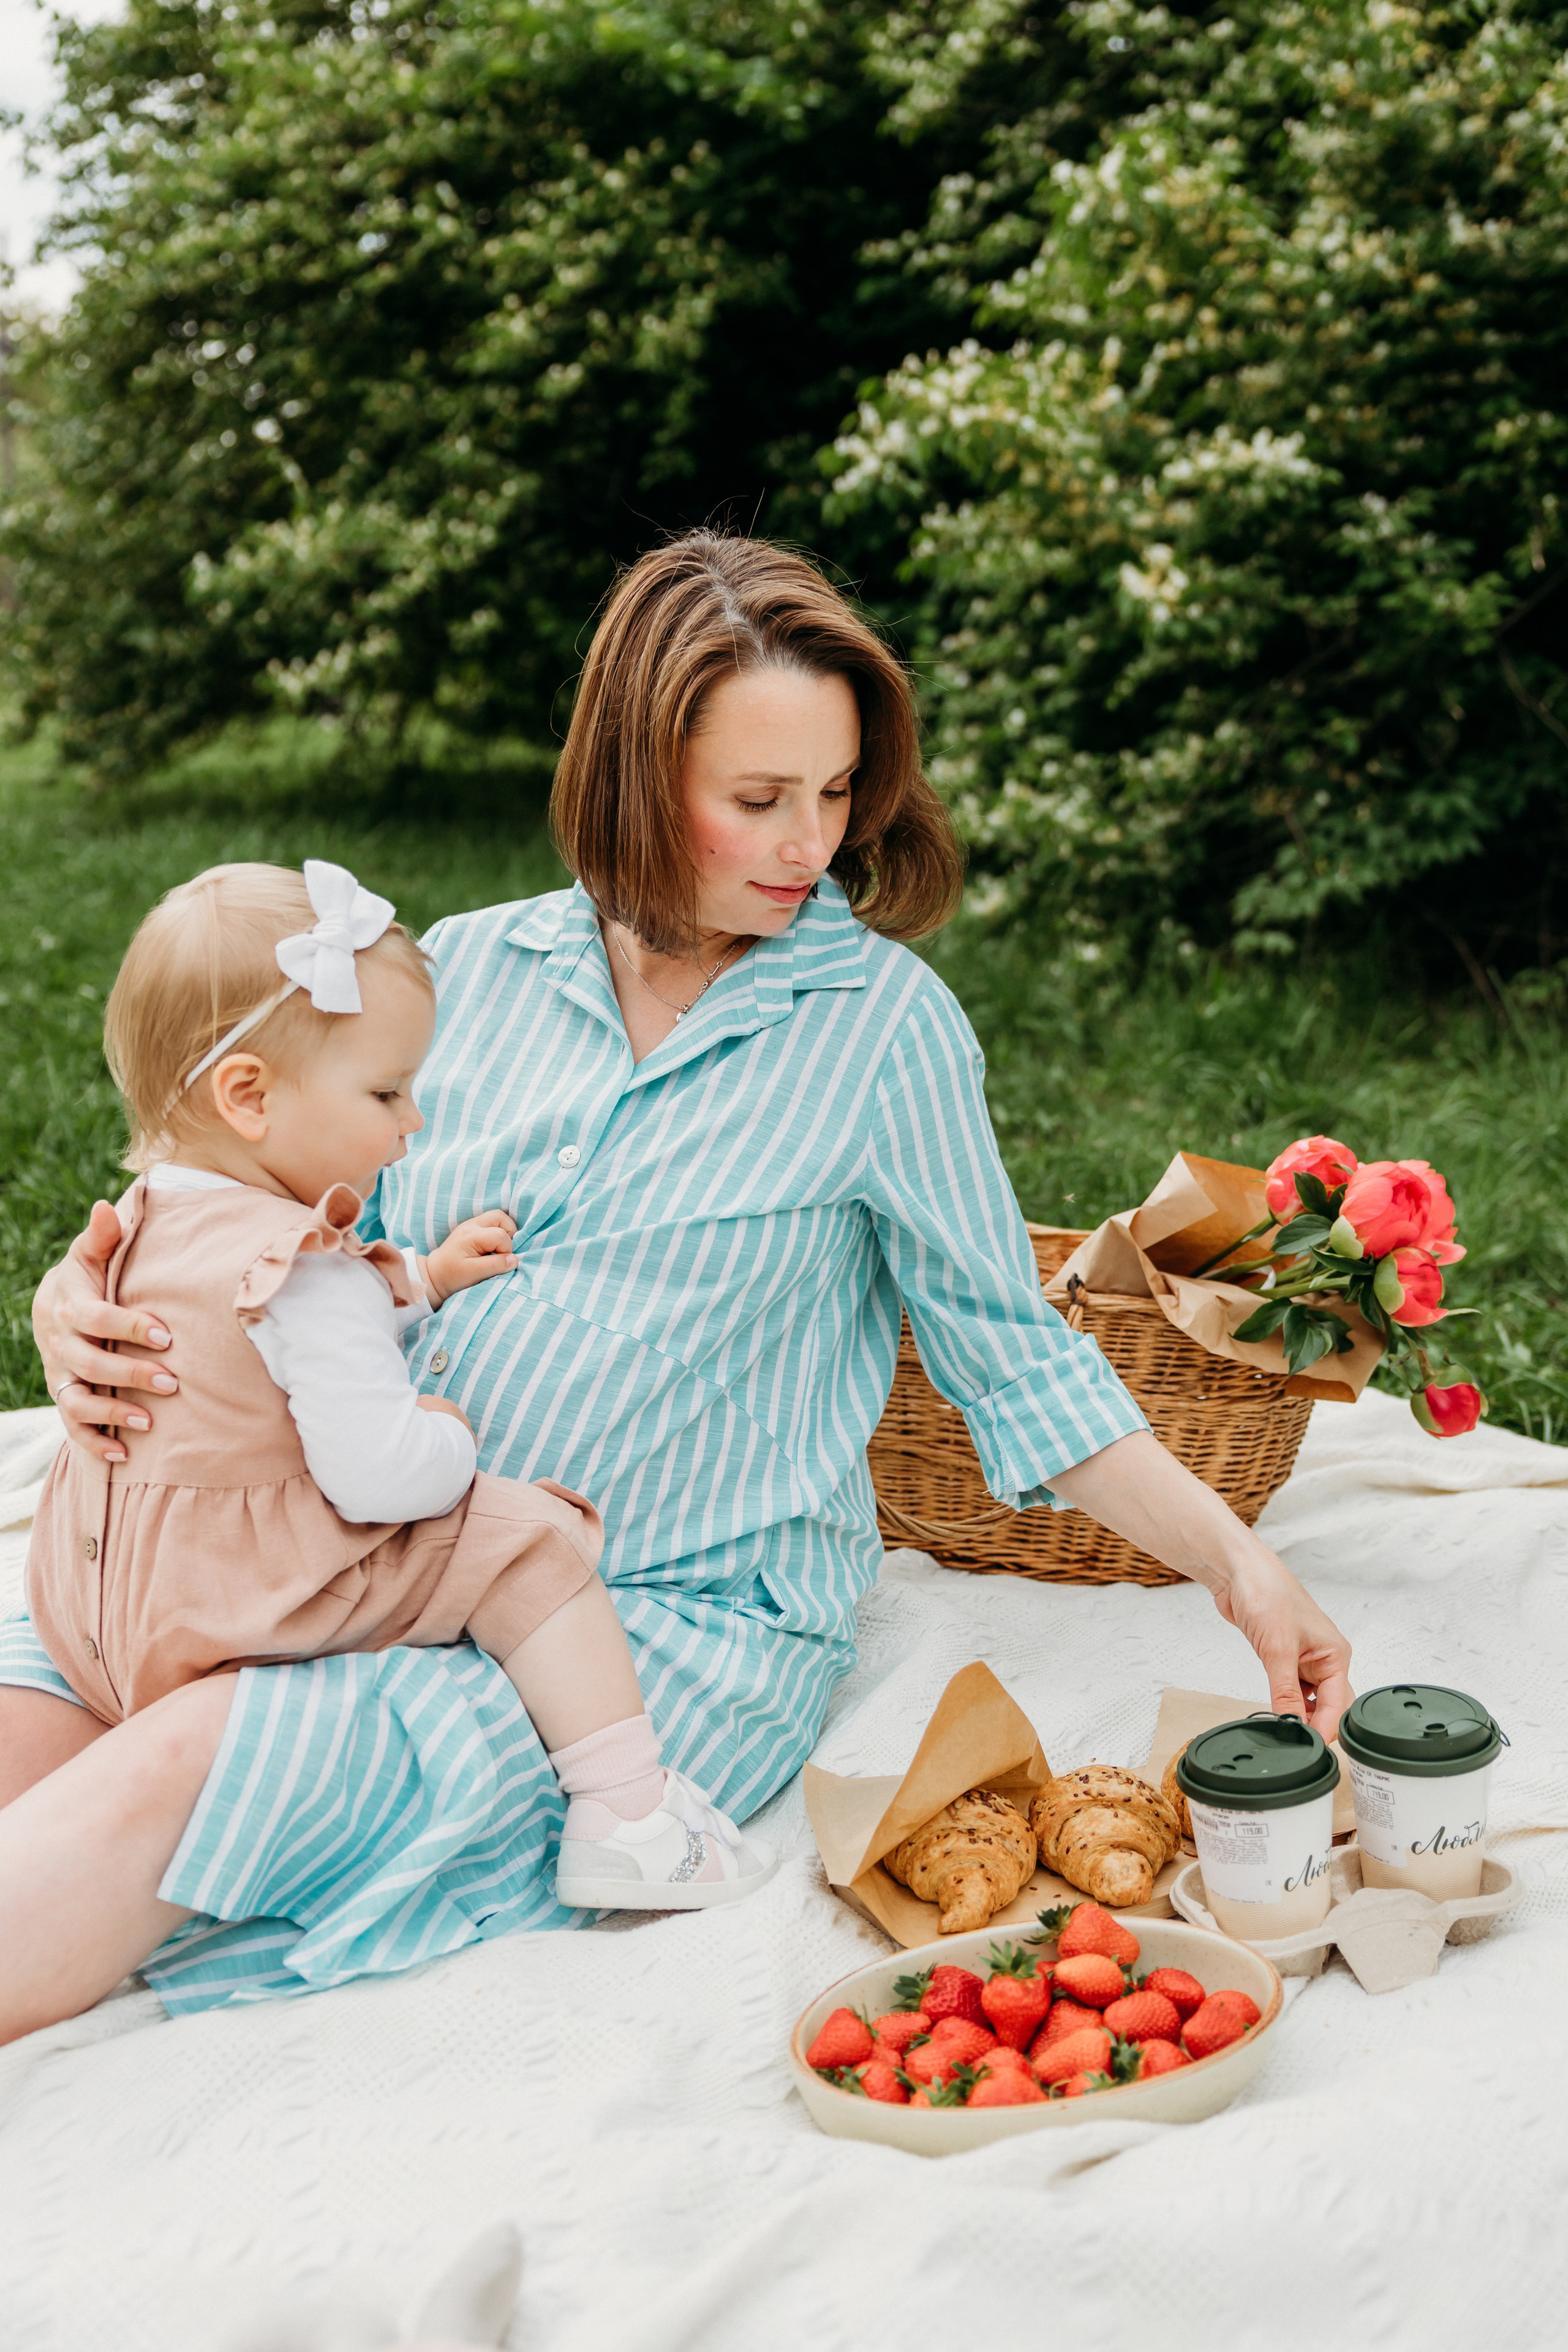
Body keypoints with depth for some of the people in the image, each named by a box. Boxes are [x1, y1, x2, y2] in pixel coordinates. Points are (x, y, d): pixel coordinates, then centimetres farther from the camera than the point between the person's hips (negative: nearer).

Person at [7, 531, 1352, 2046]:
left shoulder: (884, 1025, 0)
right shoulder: (468, 971, 8)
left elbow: (1012, 1364, 5)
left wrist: (1234, 1561, -5)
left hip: (678, 1629, -4)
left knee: (178, 1776, -25)